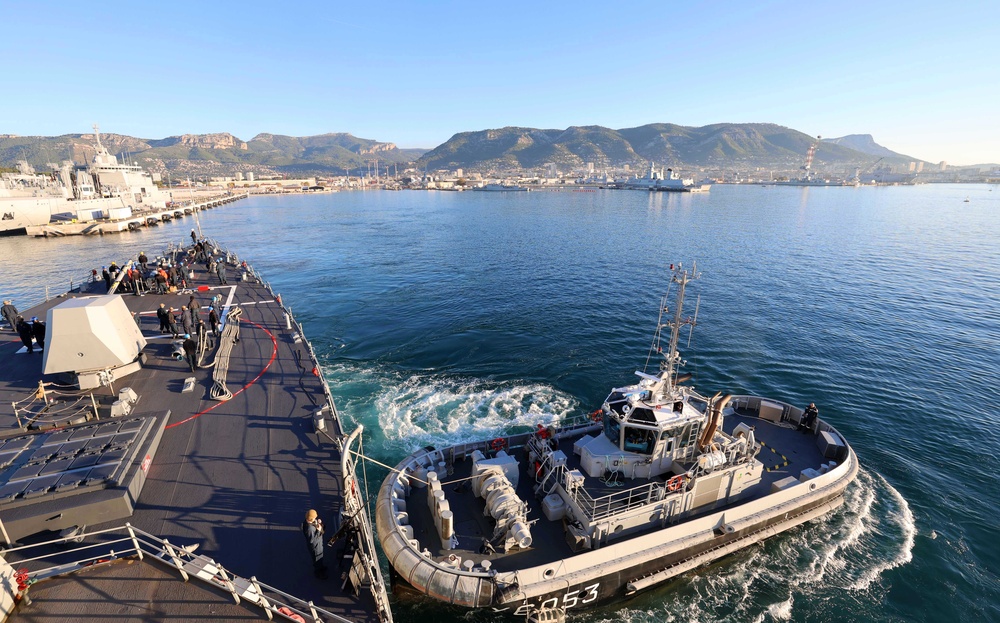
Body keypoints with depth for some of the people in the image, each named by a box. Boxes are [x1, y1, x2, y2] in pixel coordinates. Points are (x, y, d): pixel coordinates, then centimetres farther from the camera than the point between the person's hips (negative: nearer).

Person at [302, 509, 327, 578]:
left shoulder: (310, 521, -15)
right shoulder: (309, 529, -41)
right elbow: (311, 540, -33)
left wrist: (320, 522, -18)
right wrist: (318, 531, -34)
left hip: (319, 543, 8)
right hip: (315, 545, -8)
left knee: (320, 556, 33)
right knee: (317, 559, 18)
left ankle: (321, 566, 58)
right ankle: (318, 573, 43)